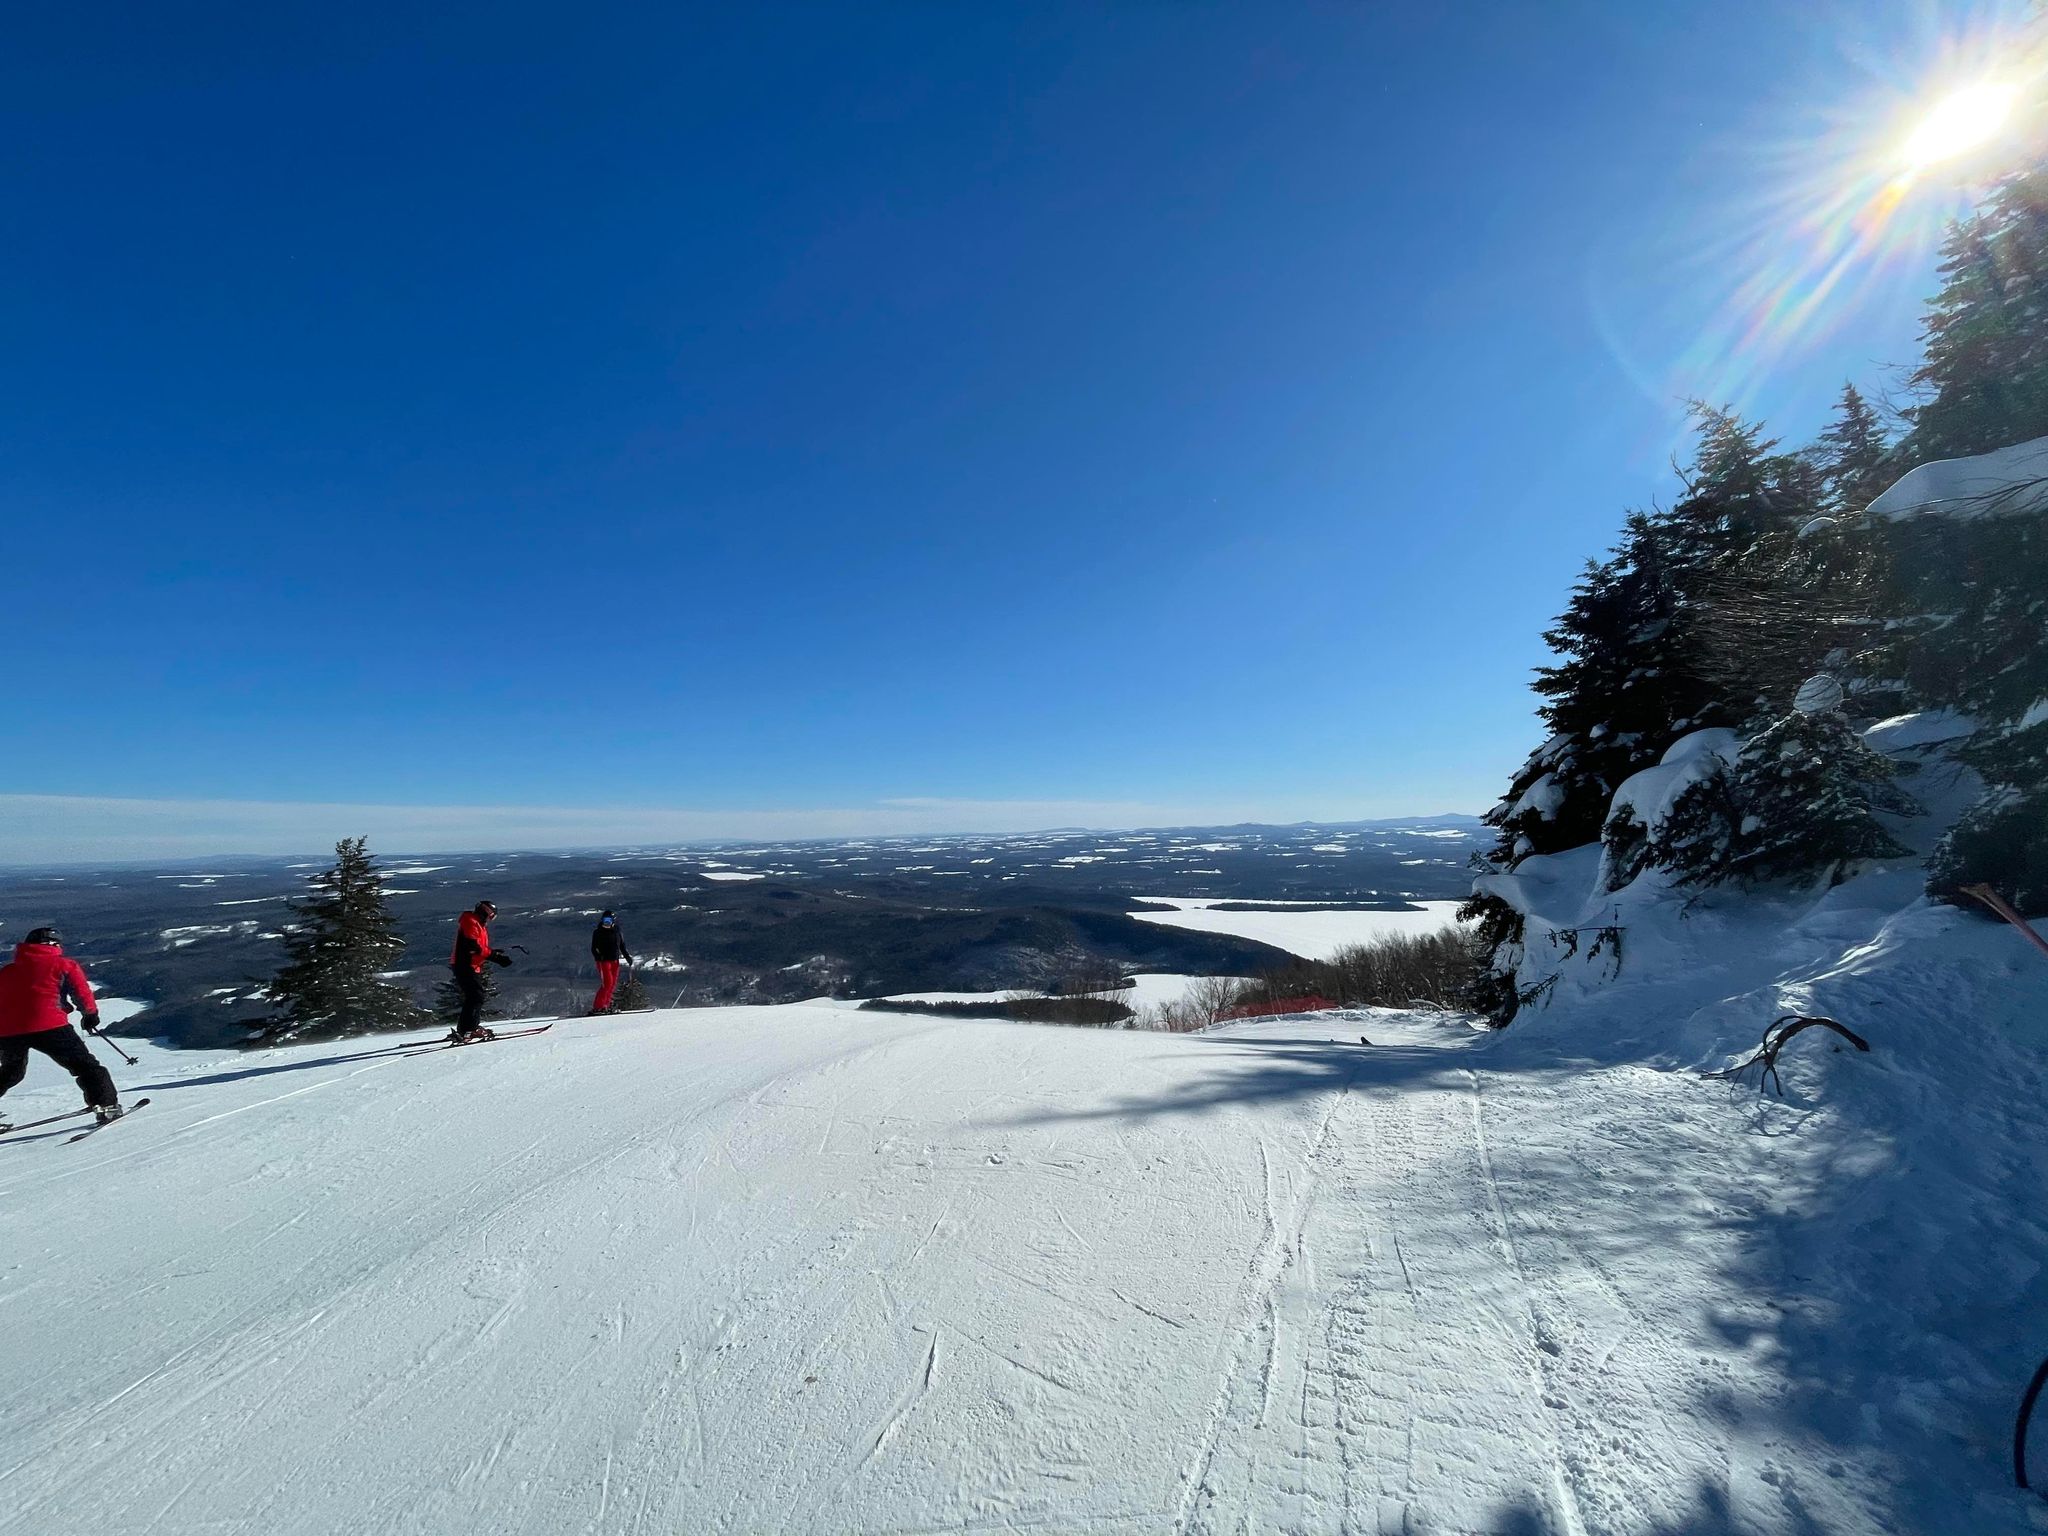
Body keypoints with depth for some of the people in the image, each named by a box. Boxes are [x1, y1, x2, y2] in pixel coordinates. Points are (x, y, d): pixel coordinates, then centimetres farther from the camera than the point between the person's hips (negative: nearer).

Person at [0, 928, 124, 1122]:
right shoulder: (65, 965, 8)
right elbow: (82, 993, 3)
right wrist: (91, 1015, 18)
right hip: (48, 1027, -5)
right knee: (85, 1066, 0)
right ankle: (107, 1106, -11)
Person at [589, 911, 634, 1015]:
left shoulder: (617, 932, 11)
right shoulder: (598, 932, 0)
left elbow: (622, 946, 18)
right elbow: (593, 948, -4)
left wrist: (628, 956, 6)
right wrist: (598, 956, -22)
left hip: (615, 961, 5)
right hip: (603, 961, -5)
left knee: (613, 984, 3)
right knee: (607, 983, -14)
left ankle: (605, 1005, 9)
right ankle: (597, 1007, -8)